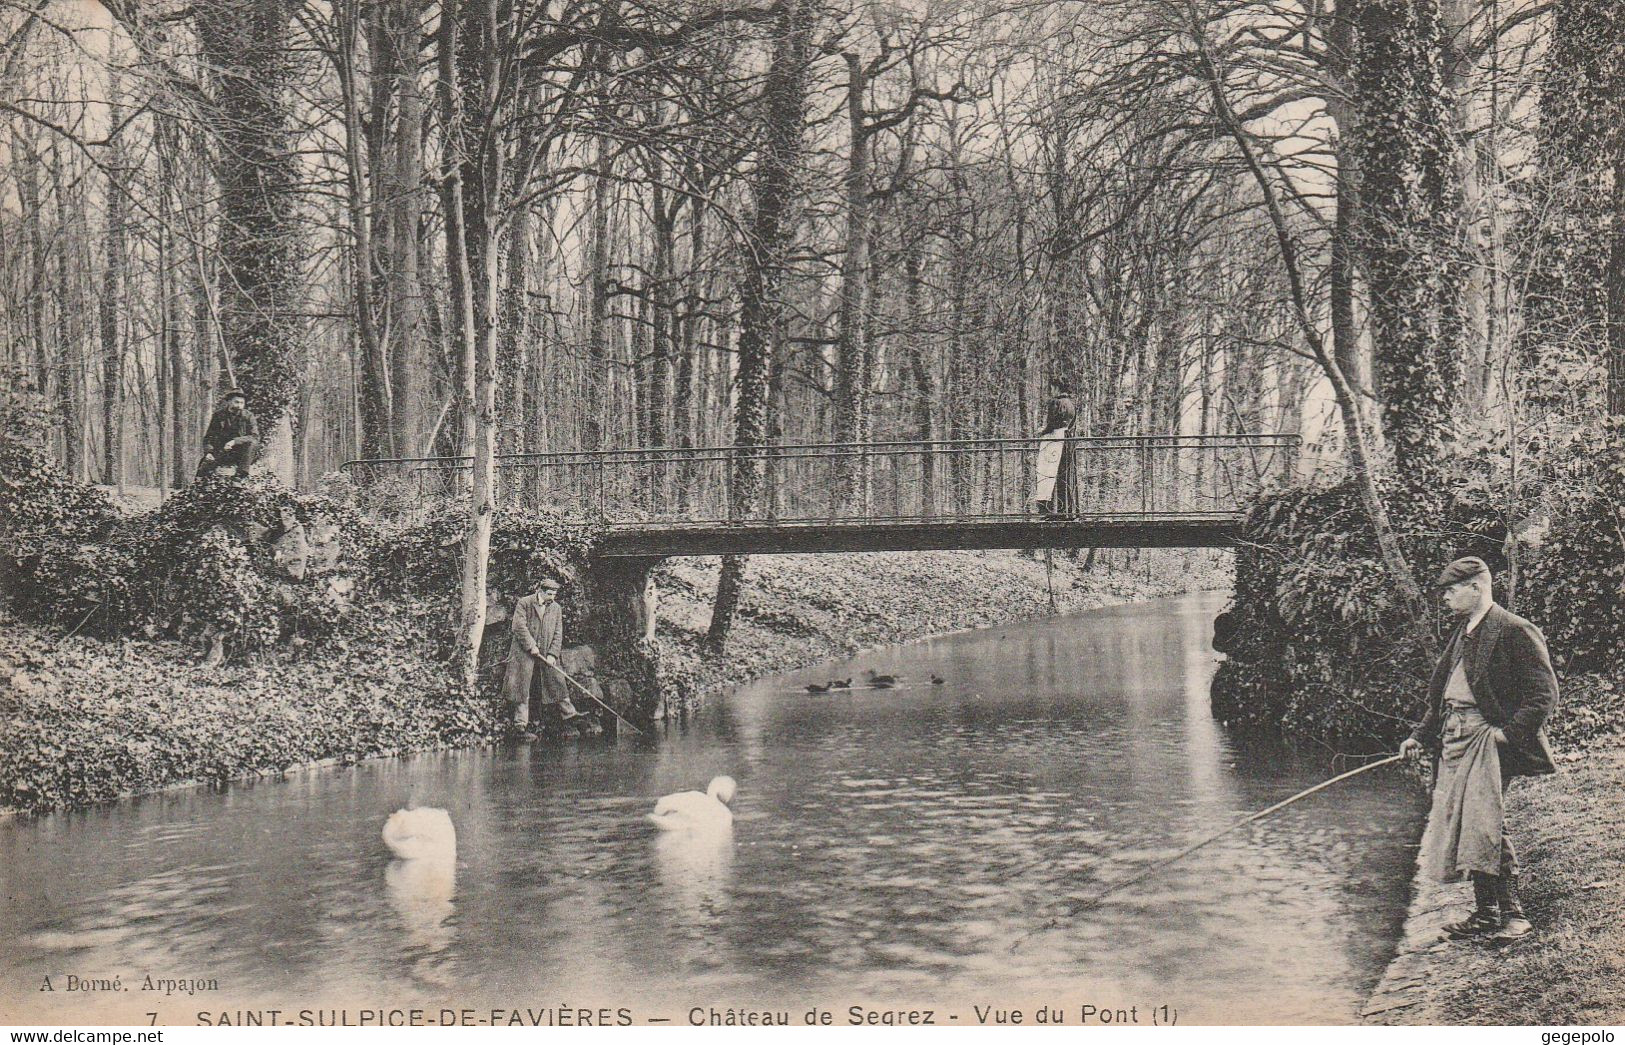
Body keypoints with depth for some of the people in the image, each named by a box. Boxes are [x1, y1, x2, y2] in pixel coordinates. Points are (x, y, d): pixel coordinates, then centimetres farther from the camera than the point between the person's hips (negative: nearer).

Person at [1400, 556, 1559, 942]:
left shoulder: (1515, 631, -7)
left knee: (1485, 822, -13)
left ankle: (1511, 914, -4)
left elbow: (1544, 692, -11)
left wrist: (1509, 733, -17)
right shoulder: (1461, 634, 20)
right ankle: (1484, 914, 13)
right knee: (1461, 824, 6)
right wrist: (1421, 736, 18)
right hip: (1455, 738, 8)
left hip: (1487, 736, -8)